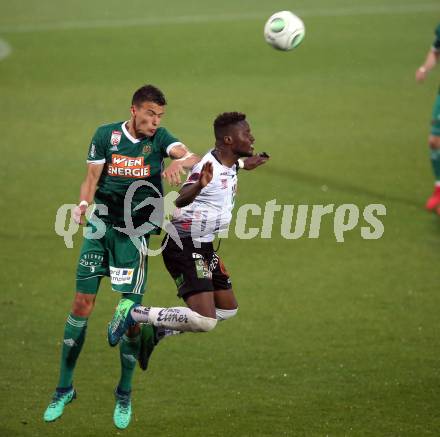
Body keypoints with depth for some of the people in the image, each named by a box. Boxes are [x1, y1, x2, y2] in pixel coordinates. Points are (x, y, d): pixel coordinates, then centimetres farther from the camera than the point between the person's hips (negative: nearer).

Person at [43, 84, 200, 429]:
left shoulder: (159, 138, -3)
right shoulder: (106, 135, -1)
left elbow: (190, 156, -21)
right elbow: (92, 178, 0)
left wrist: (182, 162, -45)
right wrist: (83, 204, -21)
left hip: (135, 233, -1)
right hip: (101, 226, 1)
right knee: (82, 303, -2)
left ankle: (124, 394, 15)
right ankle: (65, 388, 9)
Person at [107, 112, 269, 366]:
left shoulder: (230, 164, 5)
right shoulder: (208, 167, -24)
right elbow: (180, 200, -43)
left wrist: (244, 165, 41)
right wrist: (199, 185, -61)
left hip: (204, 248, 10)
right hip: (184, 247, -10)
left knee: (228, 309, 17)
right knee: (205, 321, -20)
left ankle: (158, 330, 21)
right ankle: (135, 313, -10)